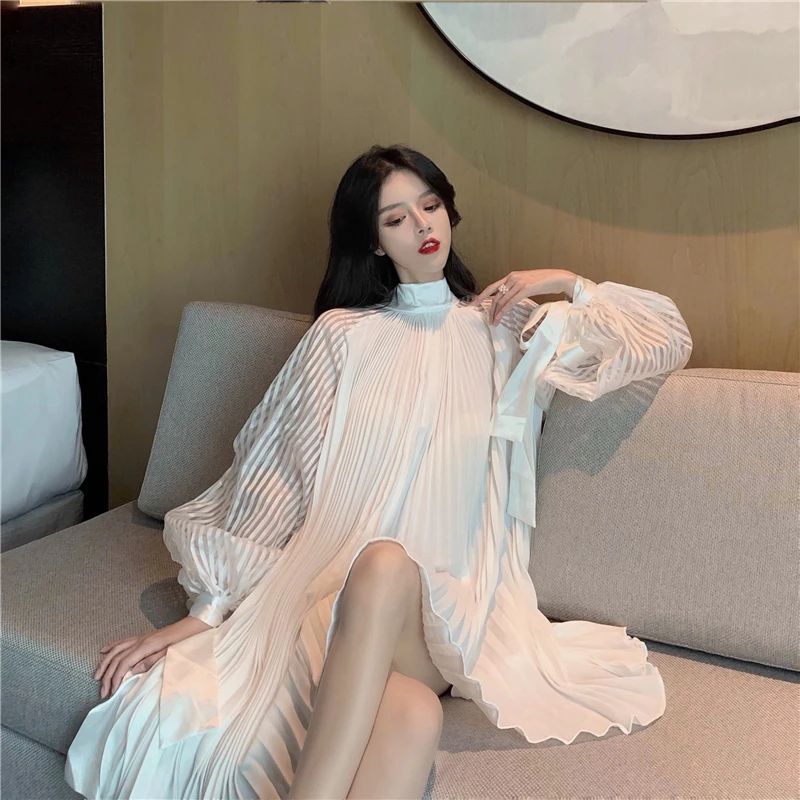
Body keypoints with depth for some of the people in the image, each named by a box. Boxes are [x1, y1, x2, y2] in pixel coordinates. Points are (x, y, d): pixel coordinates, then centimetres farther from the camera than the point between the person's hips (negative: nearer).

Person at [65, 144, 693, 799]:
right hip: (334, 589, -1)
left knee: (386, 568, -38)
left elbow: (670, 340, 16)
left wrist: (570, 284, 8)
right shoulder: (343, 334, 11)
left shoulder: (510, 329, 15)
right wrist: (204, 611, -4)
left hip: (451, 604, 1)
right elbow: (273, 475, 3)